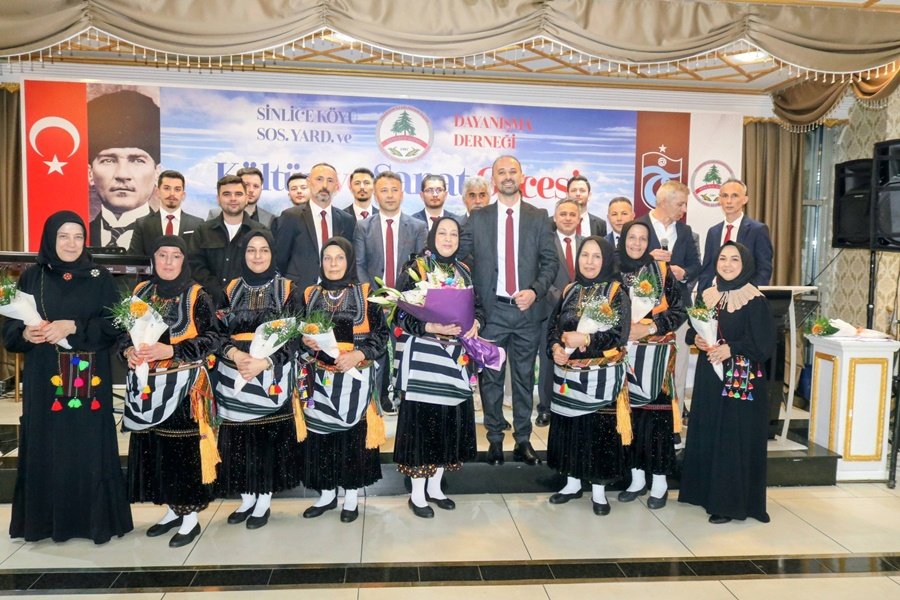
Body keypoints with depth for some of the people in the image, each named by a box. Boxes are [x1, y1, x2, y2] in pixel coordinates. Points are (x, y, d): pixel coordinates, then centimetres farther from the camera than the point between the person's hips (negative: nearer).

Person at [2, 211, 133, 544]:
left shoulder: (100, 278, 3)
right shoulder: (31, 277, 7)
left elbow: (114, 325, -5)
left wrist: (73, 327, -17)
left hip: (89, 380, -1)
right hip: (43, 380, 2)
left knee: (89, 445, 0)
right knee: (46, 445, 4)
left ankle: (96, 518, 11)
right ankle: (44, 520, 17)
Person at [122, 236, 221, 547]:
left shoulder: (196, 295, -4)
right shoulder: (141, 292, 10)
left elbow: (212, 337, -9)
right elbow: (124, 331, 15)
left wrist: (169, 350, -20)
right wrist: (129, 351, -8)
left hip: (182, 384, -5)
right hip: (147, 385, 5)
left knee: (183, 446, -2)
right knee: (152, 445, 10)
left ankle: (191, 516, 13)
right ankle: (173, 509, 27)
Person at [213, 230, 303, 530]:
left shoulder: (286, 288, 1)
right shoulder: (232, 289, 9)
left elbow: (293, 336, -5)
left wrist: (263, 363, -19)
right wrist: (234, 353, -17)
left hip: (272, 373, -2)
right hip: (234, 372, 3)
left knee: (269, 434, 1)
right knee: (238, 436, 6)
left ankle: (264, 500, 16)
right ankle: (246, 498, 21)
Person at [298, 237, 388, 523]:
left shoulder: (365, 294, -1)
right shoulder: (310, 294, 8)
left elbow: (382, 333, -3)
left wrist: (358, 355, -16)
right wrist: (305, 341, -7)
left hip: (355, 375, -2)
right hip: (321, 376, 3)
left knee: (354, 429, 1)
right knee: (319, 430, 4)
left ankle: (351, 495, 17)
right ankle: (326, 493, 21)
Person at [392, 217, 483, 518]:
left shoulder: (463, 271, 12)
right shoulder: (414, 269, -3)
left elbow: (477, 307, 14)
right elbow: (403, 315, -9)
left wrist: (475, 323, -9)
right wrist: (433, 328, -23)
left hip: (455, 356, 5)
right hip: (423, 355, -5)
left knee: (451, 419, 8)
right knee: (422, 420, -3)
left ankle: (434, 486, 24)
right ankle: (417, 493, 12)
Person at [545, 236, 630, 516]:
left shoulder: (617, 293, -4)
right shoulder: (570, 291, 9)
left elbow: (619, 335, -12)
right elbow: (553, 326, 9)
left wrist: (586, 339, -23)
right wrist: (555, 348, -11)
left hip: (601, 377, -4)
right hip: (568, 375, 4)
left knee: (600, 430, 3)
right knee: (569, 427, 10)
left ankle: (599, 490, 19)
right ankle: (572, 483, 28)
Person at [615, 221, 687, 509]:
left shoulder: (661, 270, 0)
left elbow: (679, 311, -2)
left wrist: (649, 328, -13)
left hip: (655, 353, -2)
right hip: (625, 352, 2)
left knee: (655, 413, -3)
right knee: (630, 413, 4)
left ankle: (660, 481, 10)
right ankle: (637, 477, 18)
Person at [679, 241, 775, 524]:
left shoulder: (755, 301, -9)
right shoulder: (708, 295, 8)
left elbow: (764, 342, -12)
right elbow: (692, 330, 14)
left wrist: (730, 349, -21)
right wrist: (697, 339, -7)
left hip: (741, 381, -6)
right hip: (709, 376, 6)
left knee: (735, 439, -2)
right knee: (707, 434, 11)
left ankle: (731, 503, 8)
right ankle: (707, 491, 25)